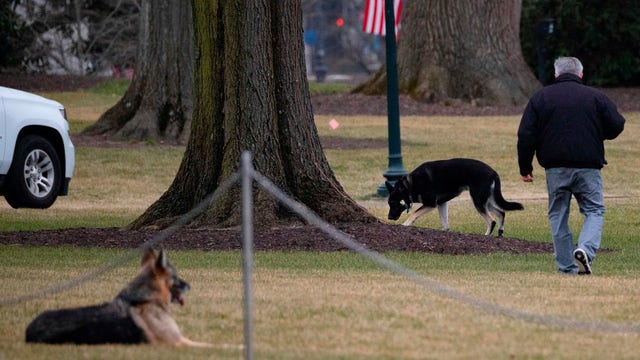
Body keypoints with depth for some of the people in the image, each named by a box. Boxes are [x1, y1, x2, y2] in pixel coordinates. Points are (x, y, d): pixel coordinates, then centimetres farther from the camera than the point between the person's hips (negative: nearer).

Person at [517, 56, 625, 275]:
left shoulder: (540, 98, 6)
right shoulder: (595, 97, 2)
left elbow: (526, 136, 2)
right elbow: (616, 126, 4)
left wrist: (525, 168, 10)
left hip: (555, 168, 1)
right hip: (588, 167, -1)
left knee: (558, 216, 11)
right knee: (594, 211, 7)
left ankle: (567, 268, 8)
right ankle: (586, 249, -20)